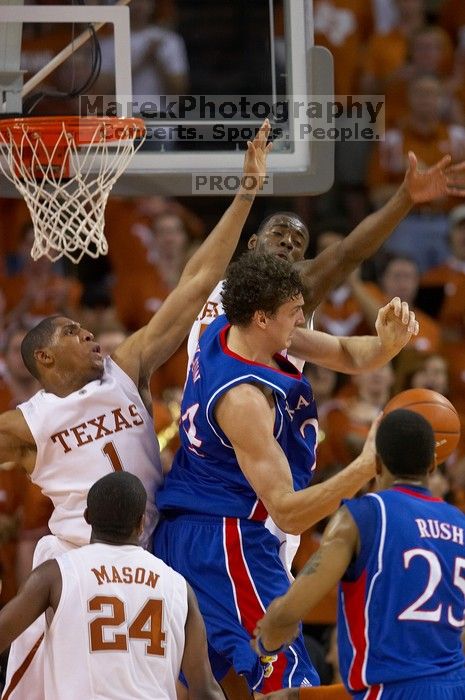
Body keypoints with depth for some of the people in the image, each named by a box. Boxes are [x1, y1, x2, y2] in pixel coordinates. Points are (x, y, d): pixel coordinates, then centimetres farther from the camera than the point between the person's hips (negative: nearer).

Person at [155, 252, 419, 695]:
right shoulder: (243, 398, -26)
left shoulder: (226, 328, 1)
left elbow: (346, 356, 9)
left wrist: (387, 343, -14)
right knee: (284, 678, -10)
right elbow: (288, 513, -26)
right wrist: (366, 468, -36)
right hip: (228, 541, -10)